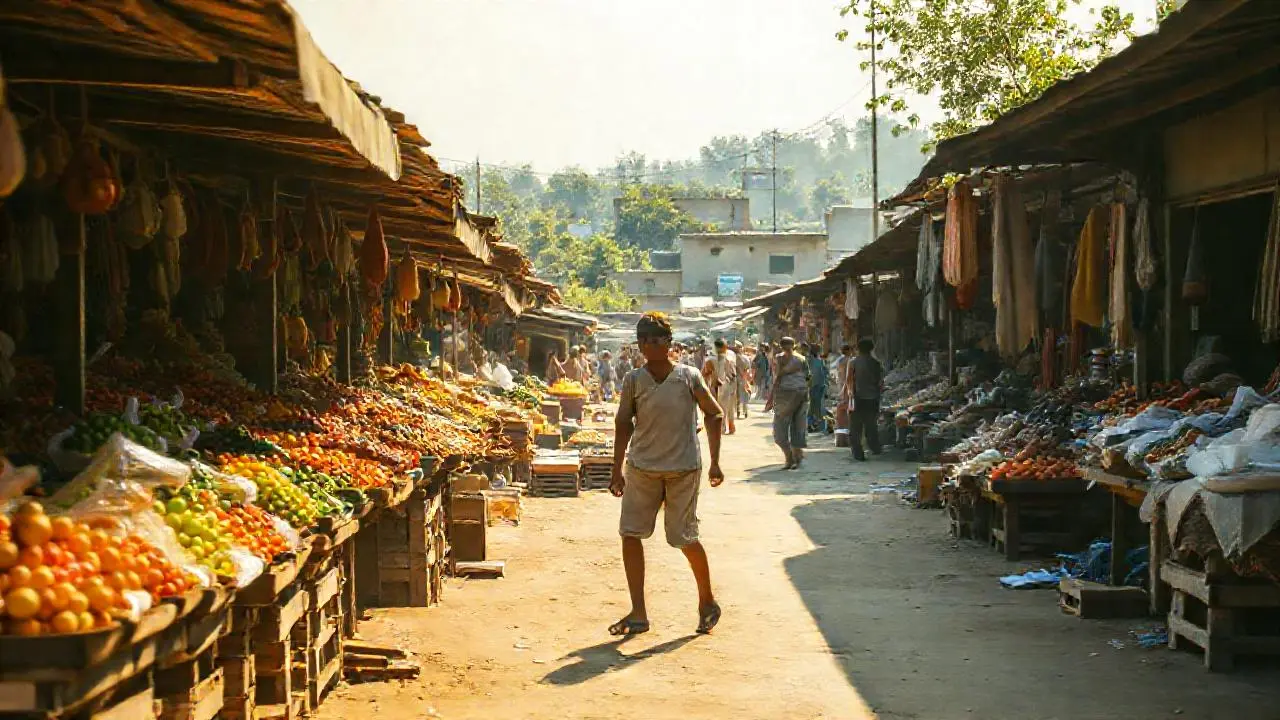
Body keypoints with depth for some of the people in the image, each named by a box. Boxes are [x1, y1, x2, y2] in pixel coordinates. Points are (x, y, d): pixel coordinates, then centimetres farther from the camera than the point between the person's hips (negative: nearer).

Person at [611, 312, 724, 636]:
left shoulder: (689, 377, -5)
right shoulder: (633, 381, 0)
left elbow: (714, 415, 4)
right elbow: (623, 424, 8)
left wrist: (715, 462, -1)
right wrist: (618, 471, 7)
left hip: (683, 468, -3)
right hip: (642, 467, 3)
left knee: (684, 537, -1)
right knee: (630, 533, -4)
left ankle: (707, 601, 24)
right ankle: (638, 614, 4)